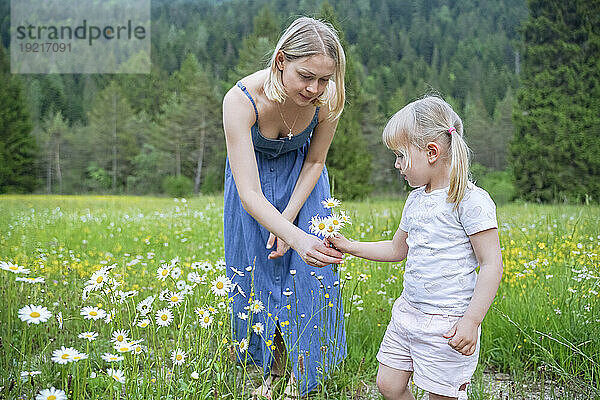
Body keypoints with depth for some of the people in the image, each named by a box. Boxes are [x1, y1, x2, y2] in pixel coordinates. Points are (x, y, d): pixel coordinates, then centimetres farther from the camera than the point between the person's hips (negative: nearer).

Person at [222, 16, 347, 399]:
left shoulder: (329, 99, -30)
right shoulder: (241, 99, -38)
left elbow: (315, 161, -12)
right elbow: (249, 193, -40)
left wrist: (287, 221, -18)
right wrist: (297, 238, -53)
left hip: (301, 178, 1)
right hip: (254, 176, -1)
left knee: (306, 271, -3)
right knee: (260, 268, 5)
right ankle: (272, 369, 26)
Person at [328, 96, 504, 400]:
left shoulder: (470, 201, -15)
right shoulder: (416, 199, 8)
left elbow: (491, 265, -16)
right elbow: (397, 249, 22)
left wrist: (472, 321, -20)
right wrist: (349, 246, 15)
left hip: (447, 323, -7)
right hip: (408, 312, 7)